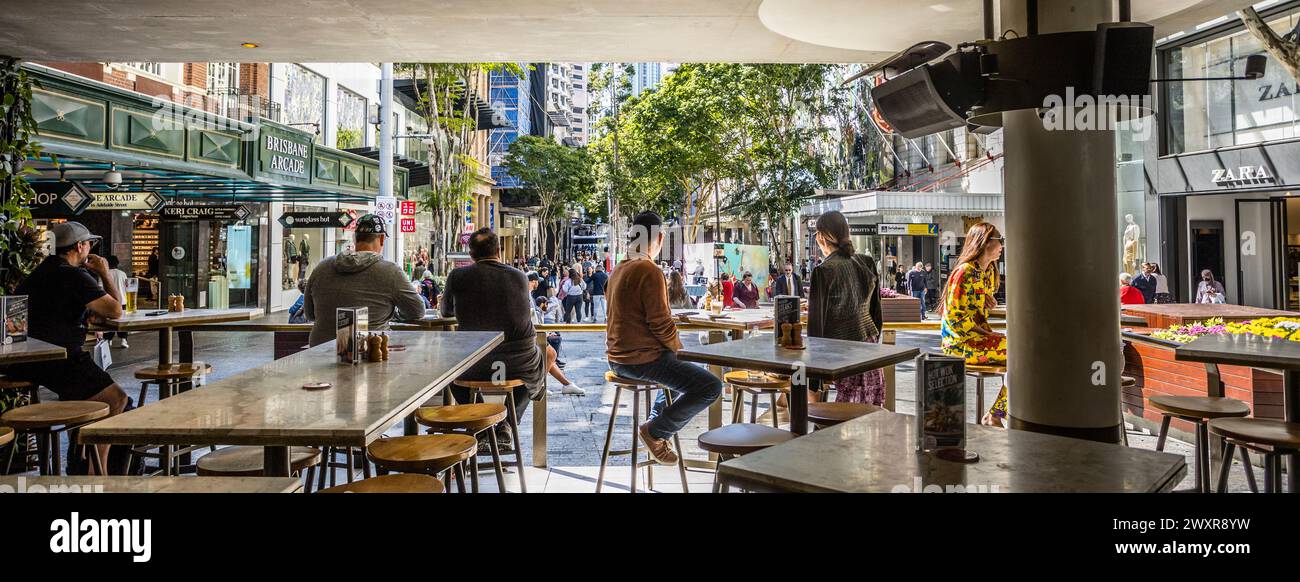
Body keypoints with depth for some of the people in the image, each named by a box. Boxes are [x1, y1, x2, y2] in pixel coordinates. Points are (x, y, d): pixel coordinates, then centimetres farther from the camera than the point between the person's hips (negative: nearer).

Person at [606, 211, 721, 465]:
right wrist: (678, 347, -2)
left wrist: (671, 349, 18)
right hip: (641, 358, -10)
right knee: (711, 386, -13)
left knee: (679, 369, 33)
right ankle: (656, 430, -4)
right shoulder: (650, 271, -17)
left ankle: (657, 420, 26)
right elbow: (660, 323, -21)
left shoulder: (619, 270, 13)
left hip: (618, 357, 10)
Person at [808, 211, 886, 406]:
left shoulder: (823, 271, -11)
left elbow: (817, 318, -9)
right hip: (868, 341, 5)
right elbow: (877, 310, 14)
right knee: (873, 405, 7)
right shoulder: (867, 263, 6)